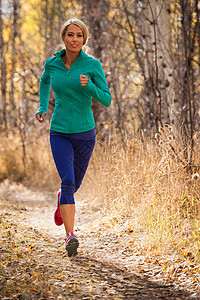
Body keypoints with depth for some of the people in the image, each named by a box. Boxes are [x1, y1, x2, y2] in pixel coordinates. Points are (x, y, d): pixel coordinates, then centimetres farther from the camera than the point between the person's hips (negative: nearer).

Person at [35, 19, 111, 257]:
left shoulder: (93, 65, -8)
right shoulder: (52, 63, -2)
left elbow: (106, 100, -9)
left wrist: (89, 85, -26)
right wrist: (42, 107, 11)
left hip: (84, 133, 0)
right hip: (59, 133, 0)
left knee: (74, 184, 17)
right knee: (67, 180, -20)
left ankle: (61, 200, 54)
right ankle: (70, 236, -21)